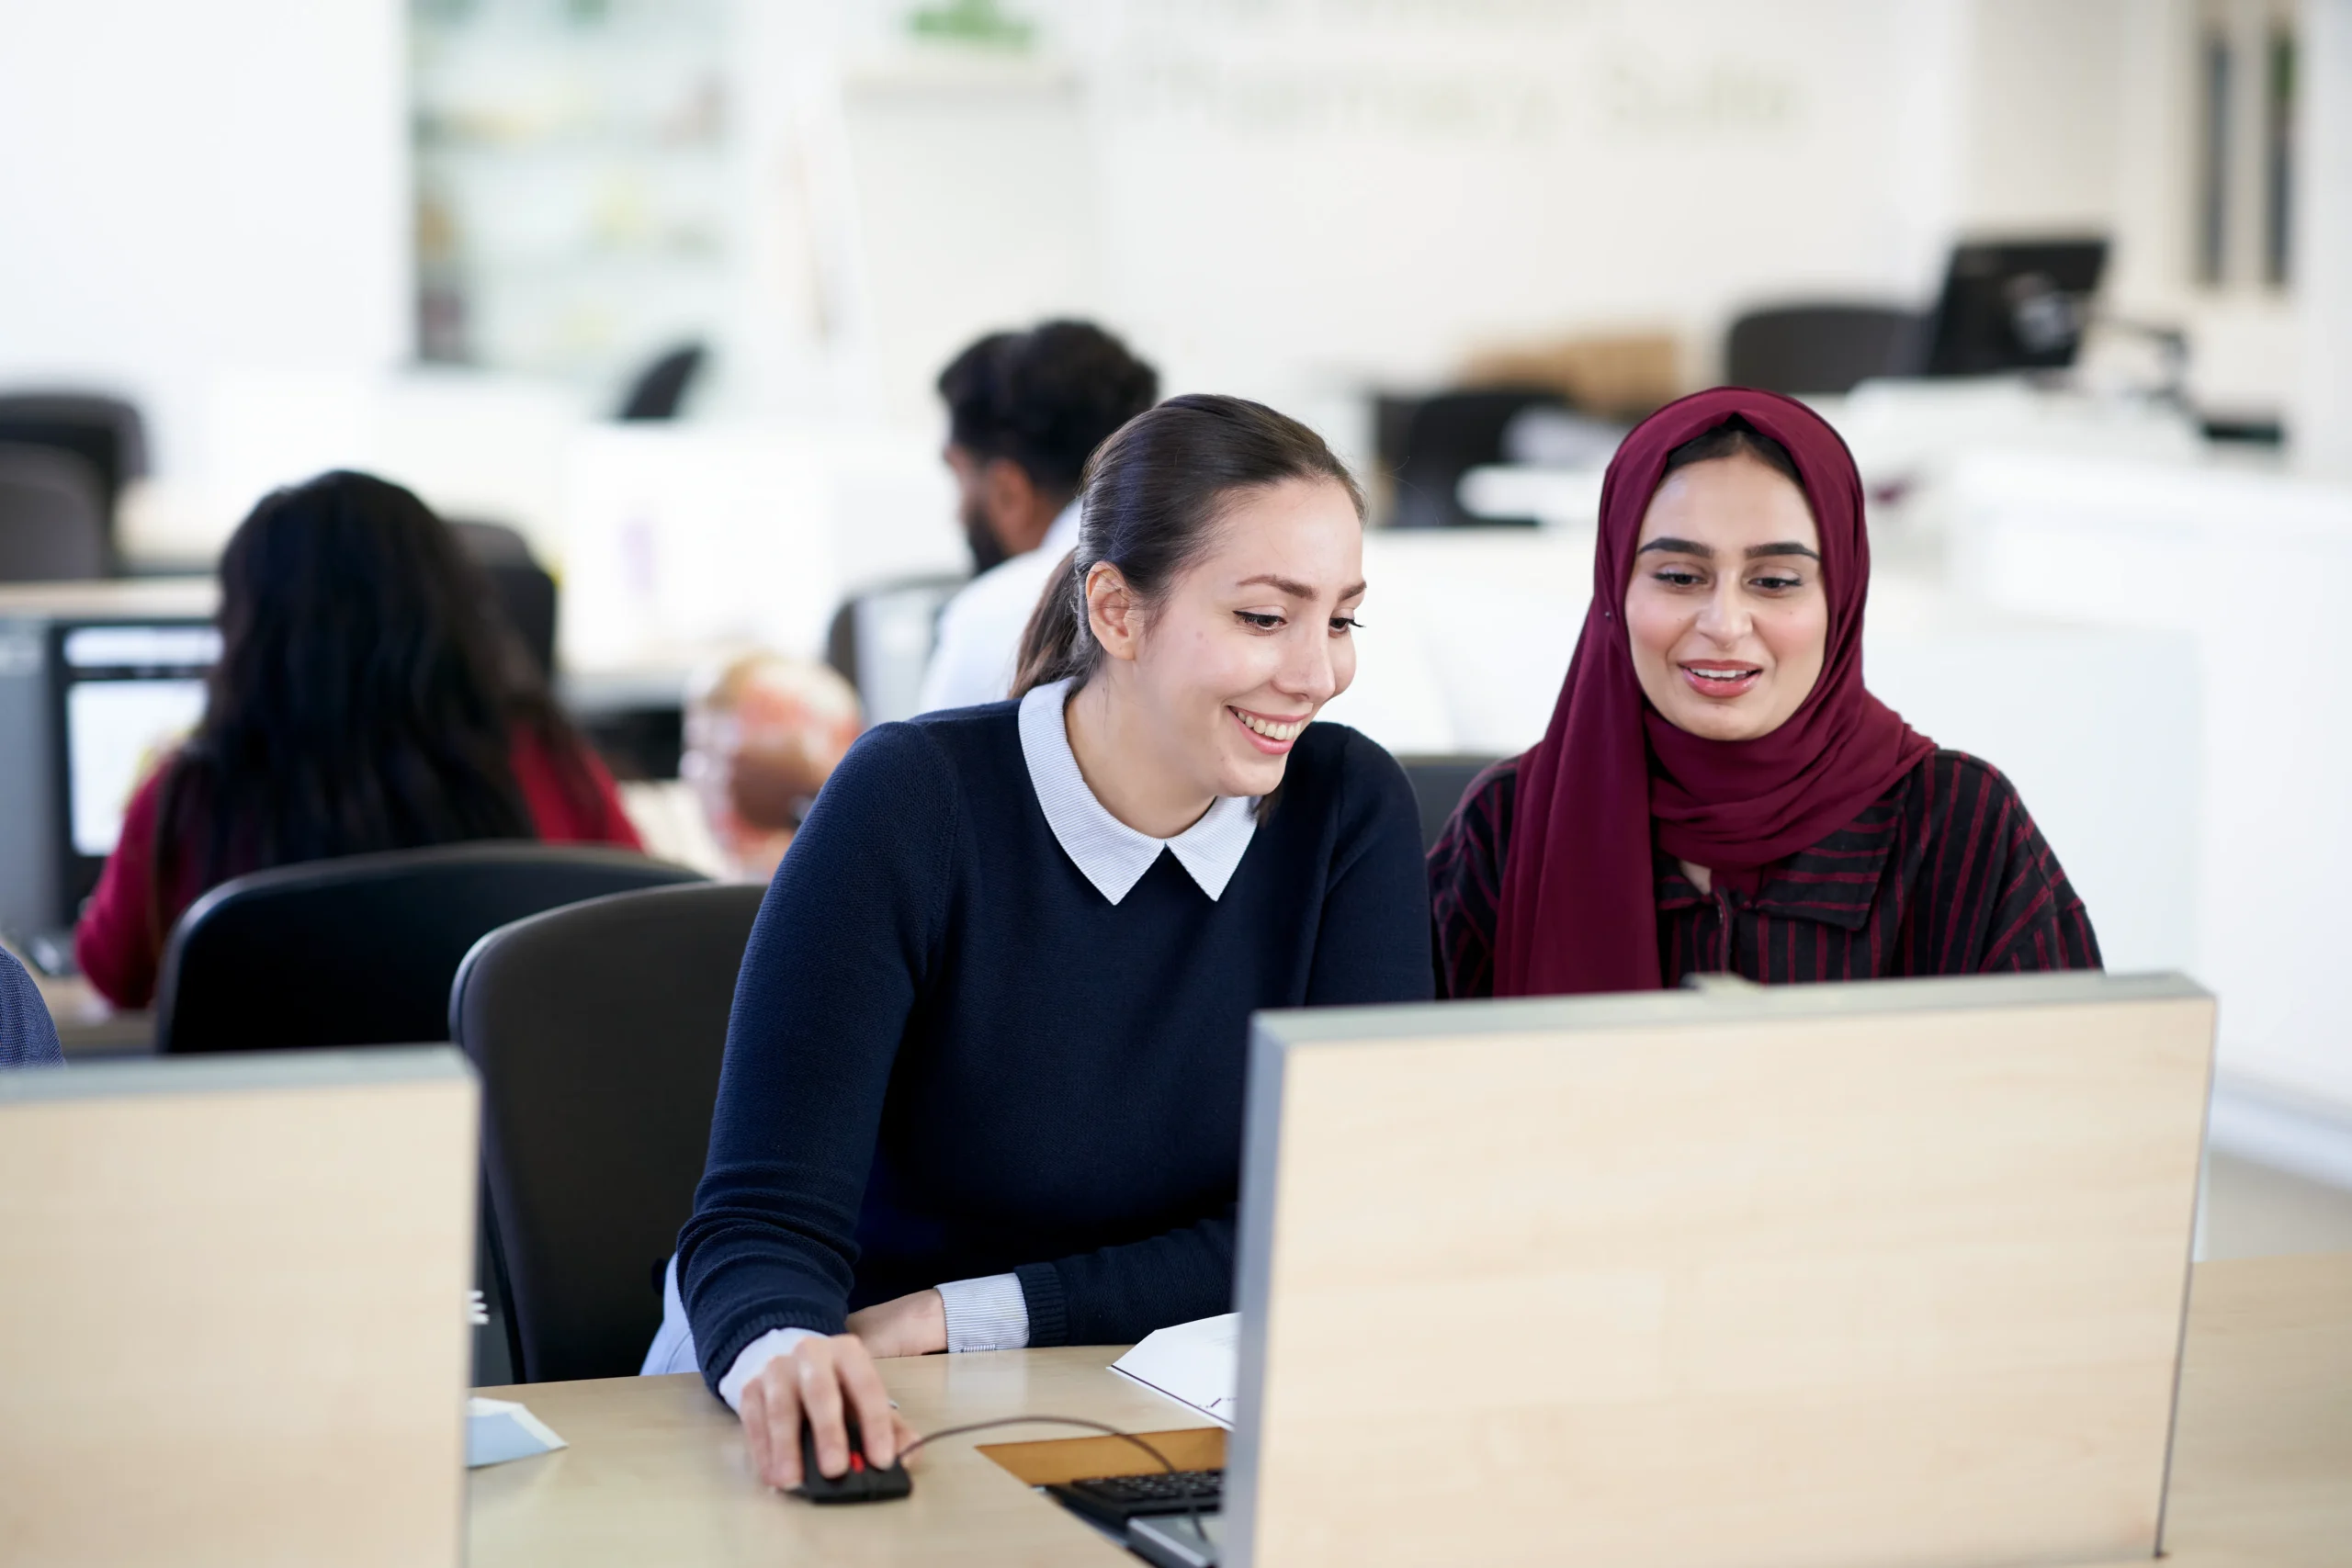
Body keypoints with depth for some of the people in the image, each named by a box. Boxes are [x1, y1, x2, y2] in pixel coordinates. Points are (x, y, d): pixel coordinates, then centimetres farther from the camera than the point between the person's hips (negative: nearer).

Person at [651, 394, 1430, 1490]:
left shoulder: (1351, 812, -3)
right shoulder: (913, 805, -12)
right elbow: (765, 1220, -18)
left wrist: (964, 1317, -16)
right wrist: (780, 1353, -42)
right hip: (870, 1432, -2)